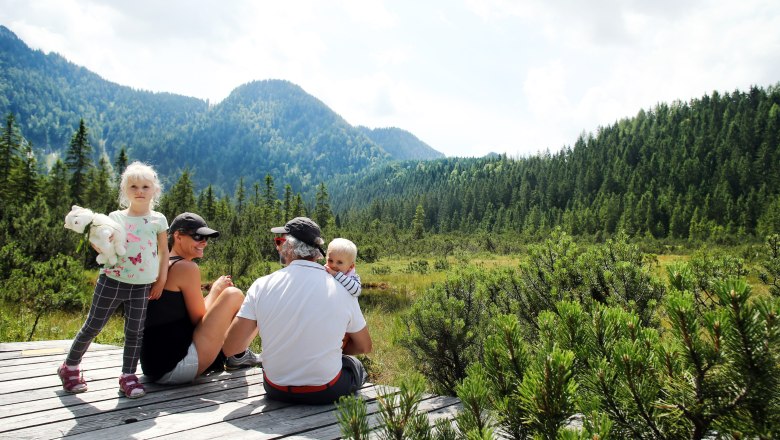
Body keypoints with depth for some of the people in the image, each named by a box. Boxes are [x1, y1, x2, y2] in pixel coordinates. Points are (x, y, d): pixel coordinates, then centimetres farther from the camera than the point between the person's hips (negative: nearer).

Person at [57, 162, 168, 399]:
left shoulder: (158, 220, 2)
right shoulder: (115, 217, 1)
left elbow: (163, 252, 7)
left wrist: (161, 280, 3)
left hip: (142, 286, 0)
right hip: (112, 281, 0)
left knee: (135, 332, 3)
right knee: (93, 326, 9)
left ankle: (128, 375, 15)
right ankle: (70, 367, 29)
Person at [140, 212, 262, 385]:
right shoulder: (186, 267, -13)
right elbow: (199, 320, -8)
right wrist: (216, 289, 6)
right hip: (177, 368, -10)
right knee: (233, 295, -4)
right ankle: (238, 356, 14)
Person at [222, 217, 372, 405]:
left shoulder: (262, 286, -14)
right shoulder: (342, 290, -13)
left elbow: (231, 347, -13)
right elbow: (364, 347, 0)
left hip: (276, 391, 2)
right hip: (326, 393, -1)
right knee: (355, 365, 32)